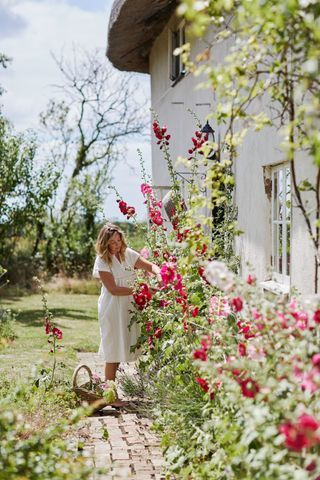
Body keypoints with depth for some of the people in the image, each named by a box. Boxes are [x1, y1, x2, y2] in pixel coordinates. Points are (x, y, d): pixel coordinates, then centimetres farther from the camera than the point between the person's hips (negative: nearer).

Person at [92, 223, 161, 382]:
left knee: (128, 348, 6)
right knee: (114, 353, 0)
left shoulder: (128, 254, 4)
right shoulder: (102, 260, -10)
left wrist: (159, 275, -17)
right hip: (113, 309, -5)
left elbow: (150, 266, 5)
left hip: (130, 307, 5)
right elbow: (113, 289, -15)